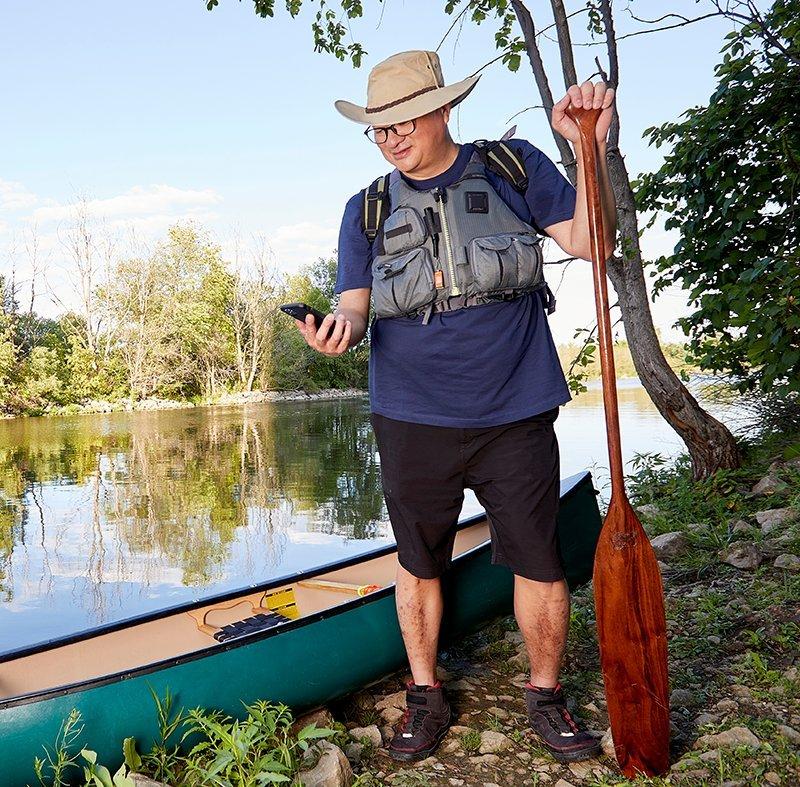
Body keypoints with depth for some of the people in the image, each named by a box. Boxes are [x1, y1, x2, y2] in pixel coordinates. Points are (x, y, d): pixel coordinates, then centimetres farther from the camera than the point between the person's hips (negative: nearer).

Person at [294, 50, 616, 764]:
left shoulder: (514, 168, 5)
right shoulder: (367, 210, 8)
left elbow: (590, 242, 0)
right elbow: (355, 306, 2)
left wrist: (592, 149, -12)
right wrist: (341, 328, -21)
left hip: (516, 415, -1)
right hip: (412, 420, 2)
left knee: (539, 563, 6)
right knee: (419, 565, 12)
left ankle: (546, 695, 30)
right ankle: (425, 697, 32)